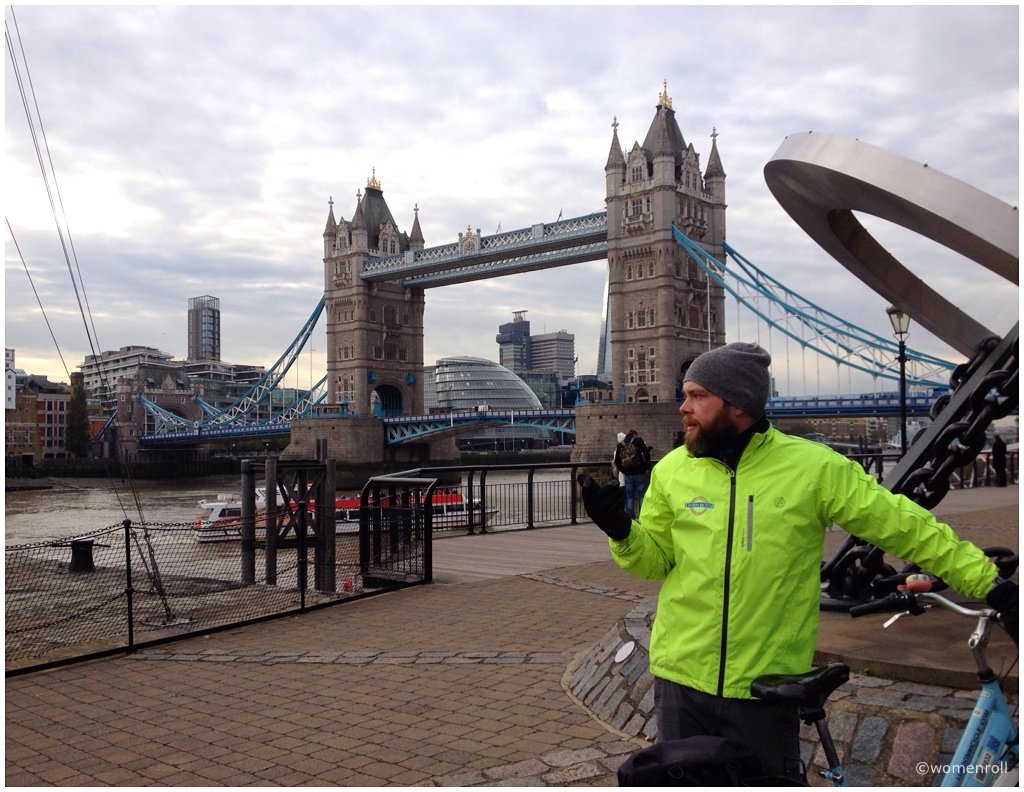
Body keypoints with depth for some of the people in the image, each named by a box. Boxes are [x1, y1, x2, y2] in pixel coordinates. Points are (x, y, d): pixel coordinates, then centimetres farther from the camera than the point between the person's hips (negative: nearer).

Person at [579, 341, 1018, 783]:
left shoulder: (815, 467, -10)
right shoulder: (672, 470, -1)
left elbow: (905, 527, -4)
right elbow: (655, 560, 7)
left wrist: (991, 585, -5)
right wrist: (621, 532, -14)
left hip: (767, 684, -2)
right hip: (681, 677, 3)